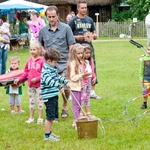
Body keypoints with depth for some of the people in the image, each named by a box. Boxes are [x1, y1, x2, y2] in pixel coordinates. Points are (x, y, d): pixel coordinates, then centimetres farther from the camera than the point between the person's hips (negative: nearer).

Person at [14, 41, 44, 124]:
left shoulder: (42, 60, -12)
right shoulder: (29, 60, 6)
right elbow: (26, 72, 11)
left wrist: (37, 79, -22)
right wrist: (19, 79, 4)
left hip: (39, 84, -6)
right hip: (30, 85, 6)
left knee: (40, 101, 5)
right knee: (31, 101, 13)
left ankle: (40, 118, 15)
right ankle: (31, 117, 23)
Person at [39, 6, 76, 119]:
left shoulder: (66, 28, -1)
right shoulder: (43, 30, 6)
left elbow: (71, 46, 0)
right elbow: (40, 45, 21)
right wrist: (44, 52, 1)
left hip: (64, 63, -2)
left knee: (65, 87, -4)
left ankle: (65, 106, 21)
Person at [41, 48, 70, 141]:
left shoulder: (52, 69, 13)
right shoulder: (45, 71, -19)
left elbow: (58, 77, 28)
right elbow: (50, 81, -32)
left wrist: (66, 82, 19)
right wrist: (59, 86, -37)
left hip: (54, 96, 10)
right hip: (49, 97, -10)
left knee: (53, 116, 18)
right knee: (50, 116, -4)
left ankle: (49, 132, 30)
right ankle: (47, 135, 4)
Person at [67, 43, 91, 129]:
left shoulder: (81, 62, 10)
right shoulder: (73, 63, -17)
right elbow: (73, 77, -20)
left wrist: (85, 74, 2)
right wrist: (82, 75, -26)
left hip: (81, 86, 8)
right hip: (75, 87, -8)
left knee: (79, 105, 13)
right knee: (76, 105, -2)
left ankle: (77, 120, 21)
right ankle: (76, 122, 3)